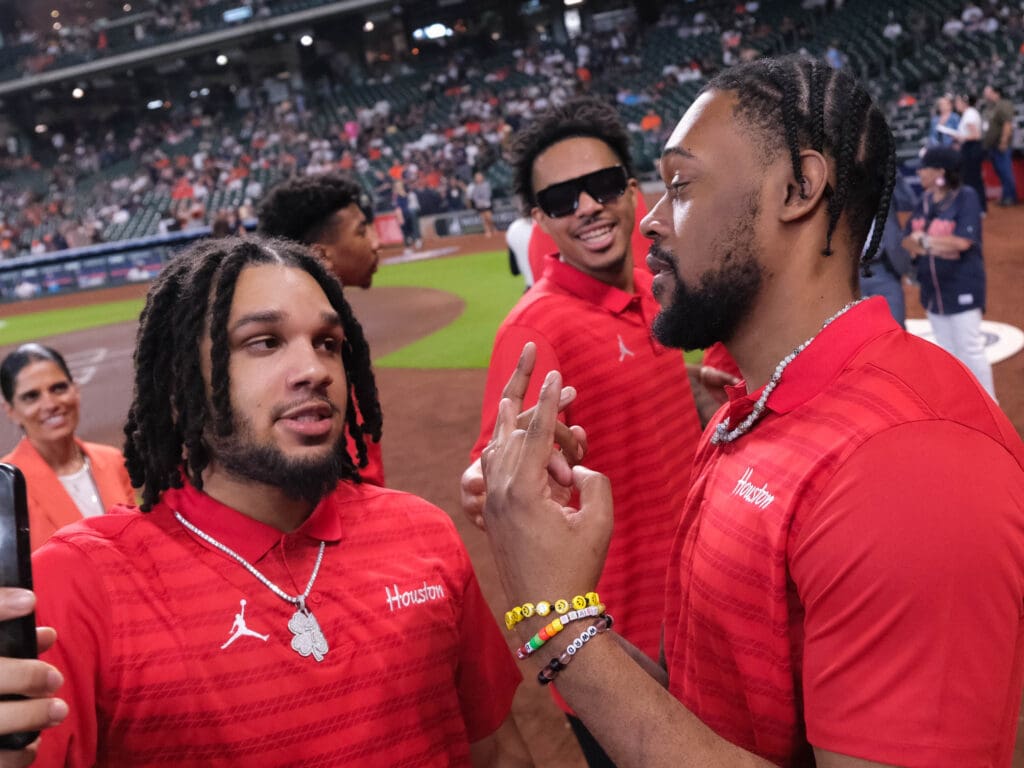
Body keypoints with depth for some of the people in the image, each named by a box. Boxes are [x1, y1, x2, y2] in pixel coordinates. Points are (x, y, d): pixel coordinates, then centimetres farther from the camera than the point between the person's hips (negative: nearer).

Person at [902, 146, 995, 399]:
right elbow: (908, 242, 2)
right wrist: (936, 247, -15)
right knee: (947, 351, 15)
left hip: (962, 288, -7)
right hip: (932, 287, 7)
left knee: (970, 350, -2)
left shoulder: (966, 197, -13)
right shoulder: (925, 201, 6)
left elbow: (962, 241, -22)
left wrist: (924, 239, -13)